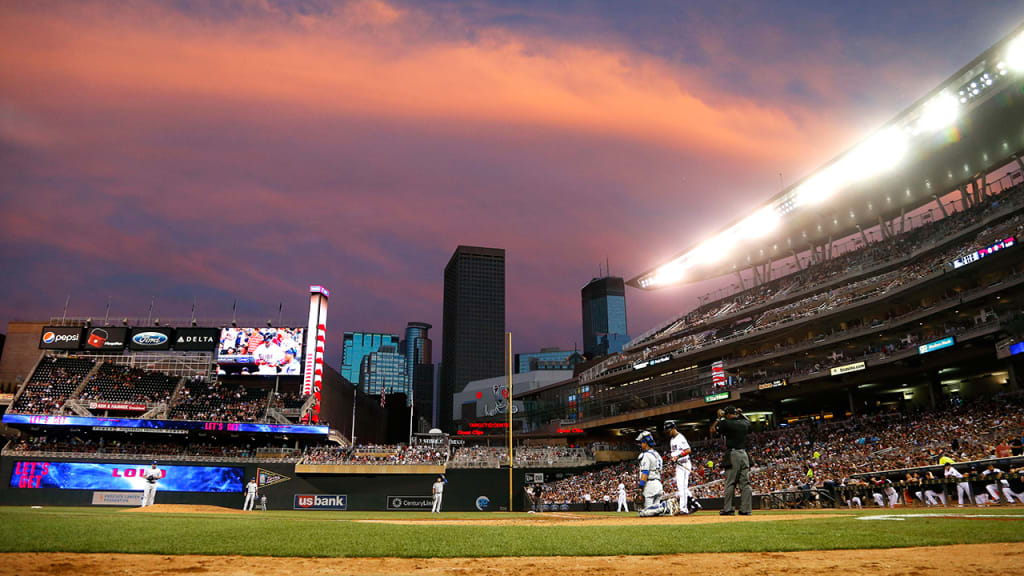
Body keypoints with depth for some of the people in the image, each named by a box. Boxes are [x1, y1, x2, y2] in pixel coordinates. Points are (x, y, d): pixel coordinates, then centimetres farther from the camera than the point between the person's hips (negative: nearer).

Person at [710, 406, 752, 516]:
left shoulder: (726, 423, -7)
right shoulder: (745, 423, 10)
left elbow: (712, 431, 2)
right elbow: (748, 422, 35)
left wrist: (719, 418, 9)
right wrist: (741, 414, 32)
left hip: (732, 455, -5)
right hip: (744, 454, 5)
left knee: (730, 483, -3)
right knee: (745, 483, 4)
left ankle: (728, 509, -2)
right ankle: (746, 509, 3)